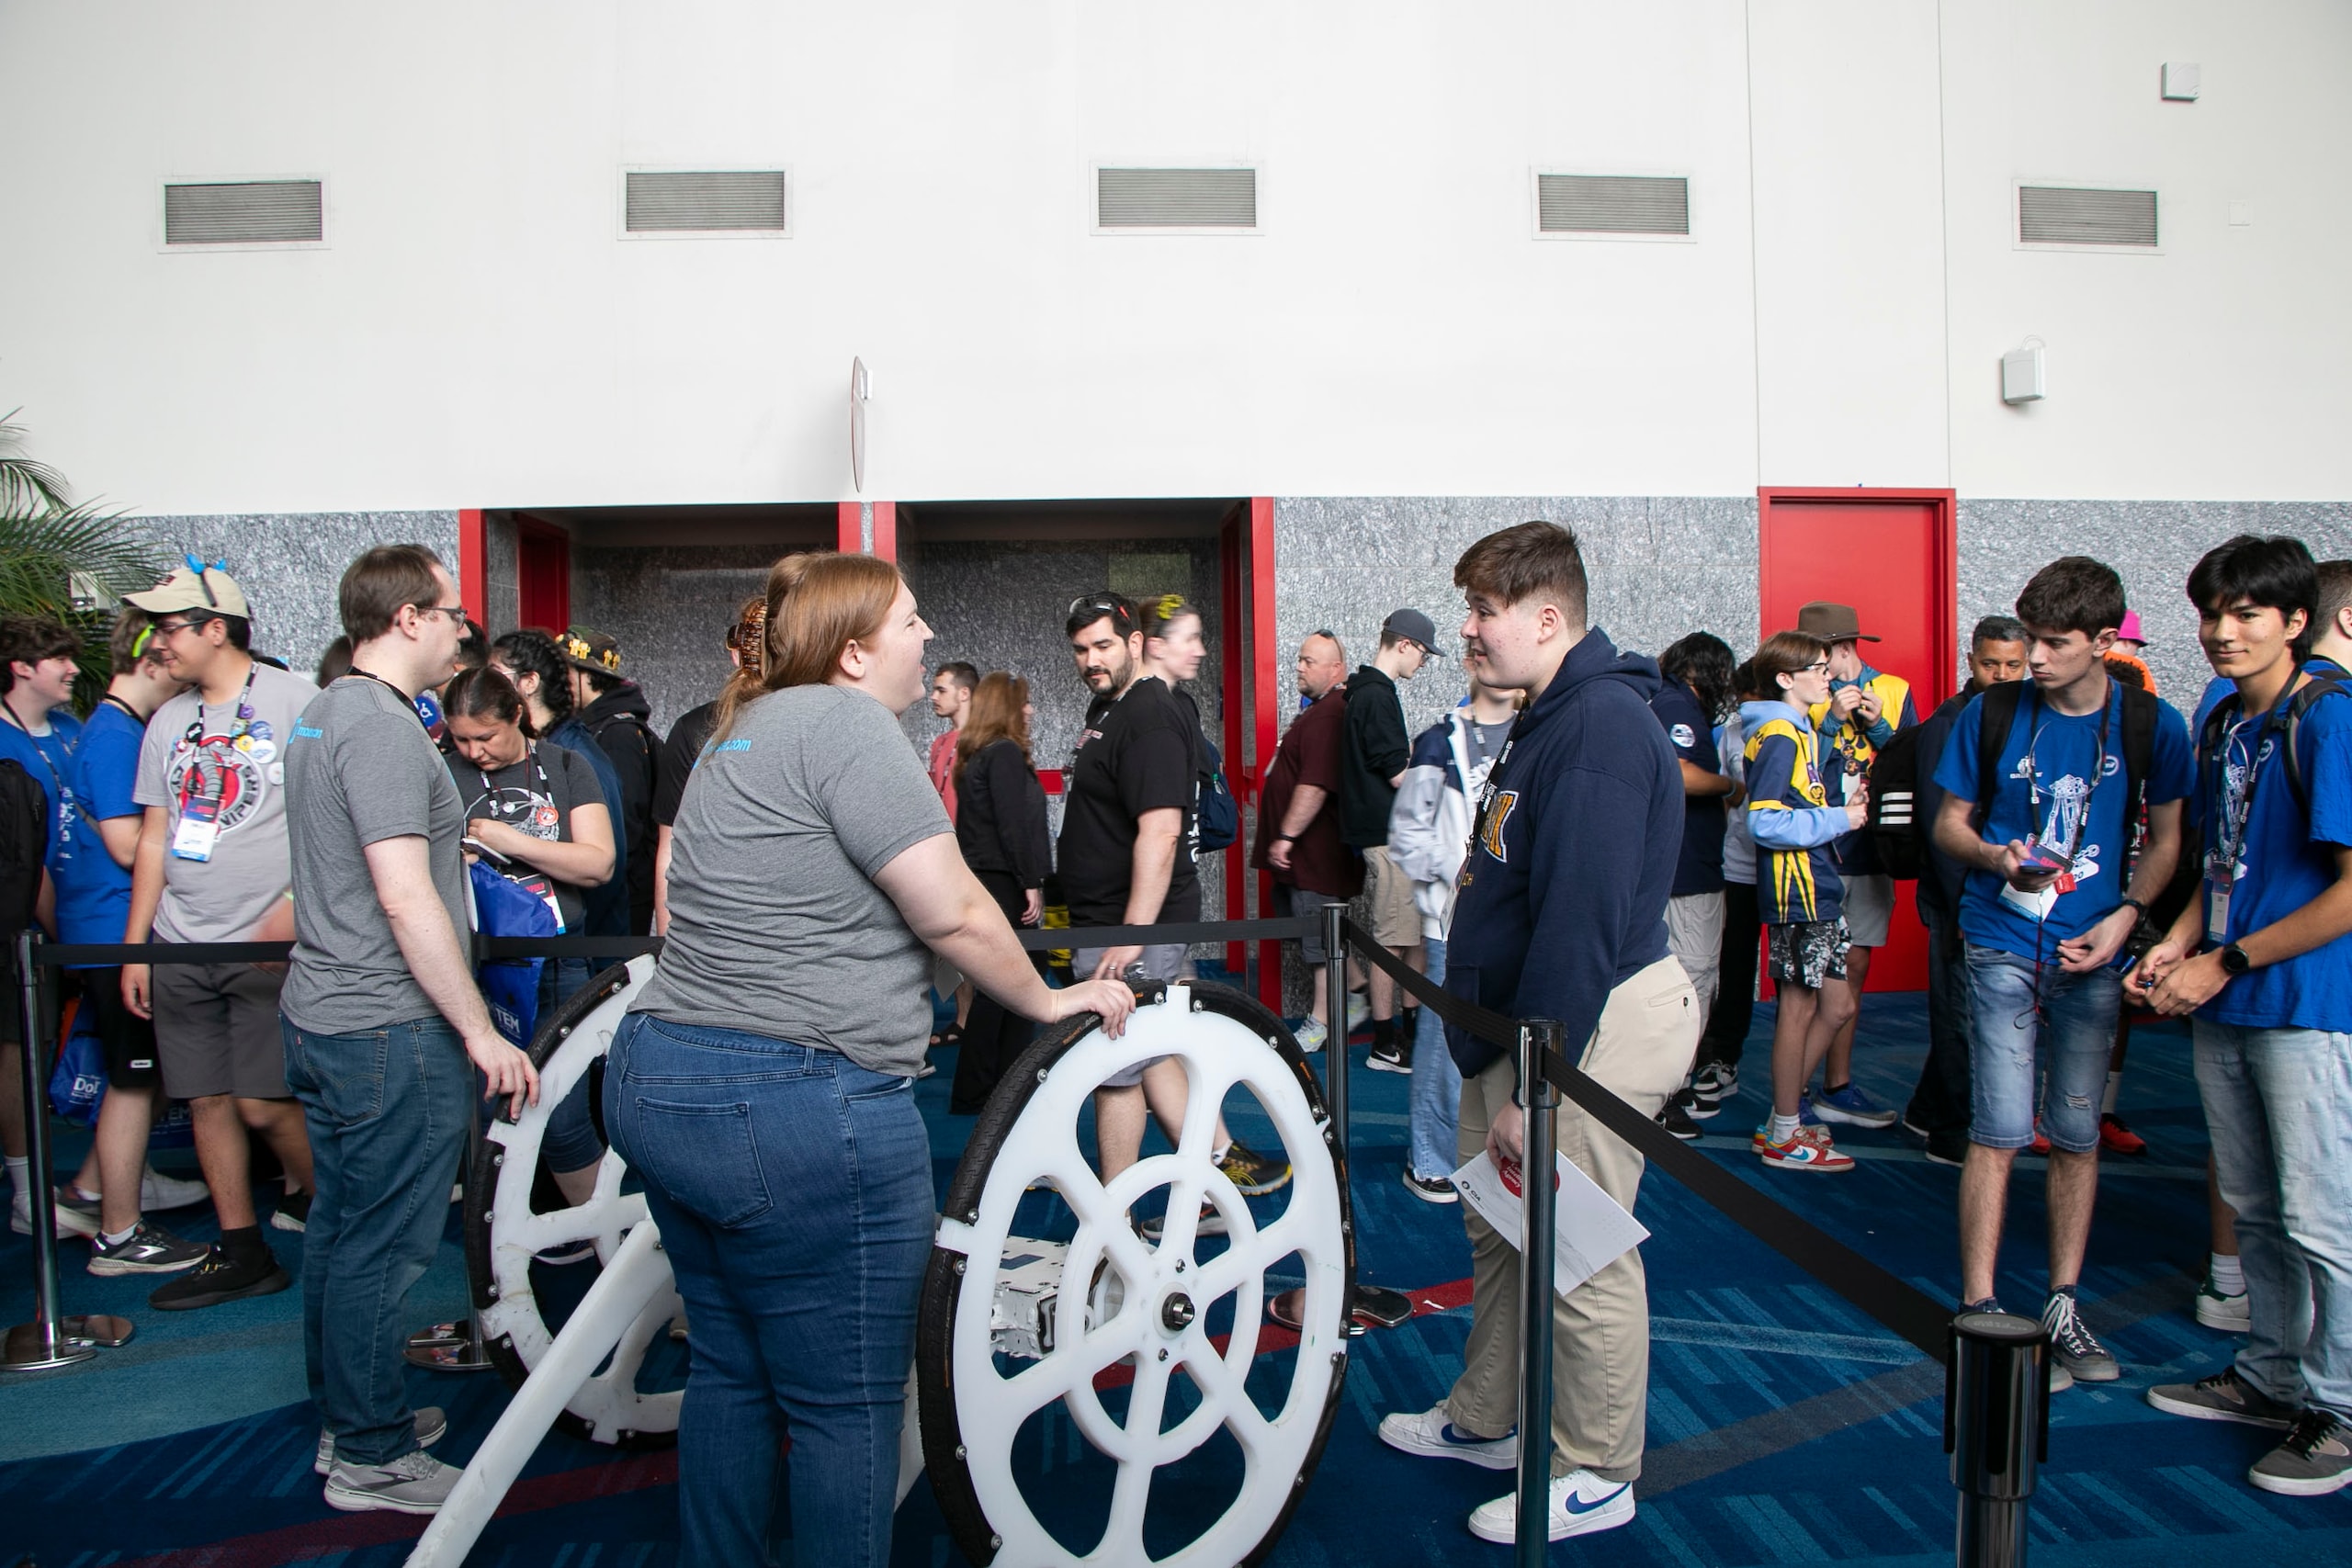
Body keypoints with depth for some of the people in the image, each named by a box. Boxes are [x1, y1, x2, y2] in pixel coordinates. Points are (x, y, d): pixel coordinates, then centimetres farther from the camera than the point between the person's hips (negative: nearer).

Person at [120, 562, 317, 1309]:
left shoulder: (292, 700, -4)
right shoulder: (168, 722, 15)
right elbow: (153, 839, 17)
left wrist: (295, 908, -16)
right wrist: (135, 946, 13)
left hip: (268, 946, -6)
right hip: (181, 947, 6)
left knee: (264, 1104, -6)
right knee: (208, 1101, 7)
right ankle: (241, 1253, 18)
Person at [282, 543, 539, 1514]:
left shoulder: (322, 715, 13)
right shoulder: (386, 729, -19)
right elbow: (406, 898, -25)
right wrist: (479, 1032, -21)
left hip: (322, 1014, 11)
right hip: (390, 1031, -11)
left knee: (341, 1228, 19)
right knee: (382, 1246, 1)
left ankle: (346, 1417, 33)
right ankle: (373, 1460, 13)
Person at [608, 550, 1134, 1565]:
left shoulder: (748, 726, 16)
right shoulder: (841, 720, -14)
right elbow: (953, 912, -17)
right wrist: (1049, 1001, -3)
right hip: (787, 1117, -10)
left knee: (732, 1373, 23)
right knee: (847, 1407, 5)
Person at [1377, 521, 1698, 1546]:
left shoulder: (1601, 726, -21)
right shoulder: (1547, 719, 13)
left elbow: (1581, 922, -27)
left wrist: (1531, 1078, -25)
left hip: (1588, 1027, -10)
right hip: (1516, 1020, 10)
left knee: (1580, 1258, 3)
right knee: (1499, 1232, 21)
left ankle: (1597, 1474, 21)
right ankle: (1486, 1421, 38)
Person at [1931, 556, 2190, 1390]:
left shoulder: (2153, 726, 0)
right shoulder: (1992, 714, -1)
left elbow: (2166, 838, 9)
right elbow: (1949, 824, 7)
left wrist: (2126, 914, -7)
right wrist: (1997, 857, -14)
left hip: (2095, 952, 2)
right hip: (2005, 947, -1)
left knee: (2078, 1133, 8)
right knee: (2000, 1131, -5)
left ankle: (2063, 1310, 21)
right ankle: (1980, 1314, 3)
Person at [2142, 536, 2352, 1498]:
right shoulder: (2225, 723, 10)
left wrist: (2226, 963, -14)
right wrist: (2180, 940, 3)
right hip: (2224, 1011, 8)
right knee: (2254, 1209, 18)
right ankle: (2271, 1377, 32)